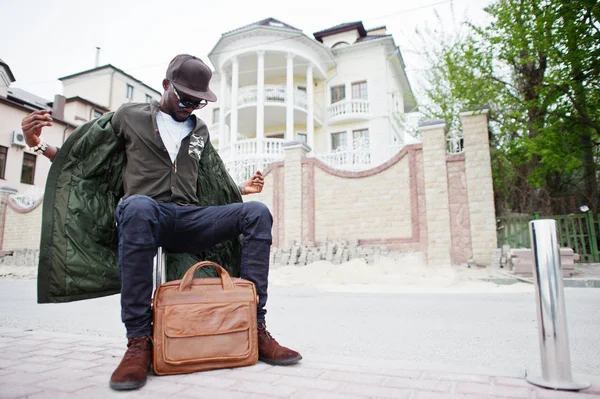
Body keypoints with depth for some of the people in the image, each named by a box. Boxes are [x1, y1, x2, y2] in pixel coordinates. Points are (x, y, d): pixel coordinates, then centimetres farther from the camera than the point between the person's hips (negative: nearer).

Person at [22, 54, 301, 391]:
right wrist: (39, 145, 1)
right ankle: (139, 341, -31)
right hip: (147, 214, -3)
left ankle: (254, 328, -24)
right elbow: (78, 159, 16)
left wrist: (242, 189, 19)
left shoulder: (199, 131, 25)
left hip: (190, 220, 4)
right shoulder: (130, 116, 15)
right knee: (138, 205, -41)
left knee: (257, 212, -20)